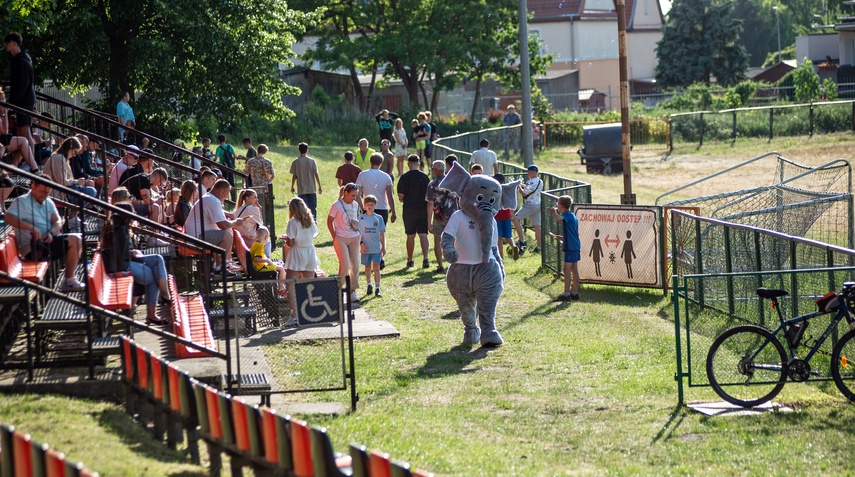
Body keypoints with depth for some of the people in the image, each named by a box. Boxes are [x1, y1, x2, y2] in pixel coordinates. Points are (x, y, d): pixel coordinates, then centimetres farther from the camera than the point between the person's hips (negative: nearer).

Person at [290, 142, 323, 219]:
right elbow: (316, 174, -5)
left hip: (301, 190, -1)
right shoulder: (312, 161, -3)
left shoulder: (295, 162, -4)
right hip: (312, 190, 1)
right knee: (313, 208, 9)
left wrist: (292, 187, 13)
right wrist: (319, 186, 1)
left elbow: (294, 176, -1)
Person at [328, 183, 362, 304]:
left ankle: (352, 291, 14)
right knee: (345, 266, -11)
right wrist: (334, 237, -10)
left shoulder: (355, 204, 6)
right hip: (341, 239, -6)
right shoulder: (337, 205, -11)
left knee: (355, 266, 5)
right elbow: (329, 221, -7)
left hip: (354, 238, 6)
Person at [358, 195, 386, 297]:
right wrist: (361, 243, -10)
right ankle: (369, 286, 29)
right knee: (367, 267, 13)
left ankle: (377, 289, -5)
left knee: (376, 267, -5)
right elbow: (358, 233, 3)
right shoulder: (361, 218, 1)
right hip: (365, 248, 1)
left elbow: (382, 233, 5)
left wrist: (383, 247, 4)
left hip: (376, 248, -1)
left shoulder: (378, 218, 1)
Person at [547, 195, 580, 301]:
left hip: (570, 247, -10)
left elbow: (558, 218, -34)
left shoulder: (567, 215, -11)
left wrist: (554, 211, -15)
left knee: (567, 269, -9)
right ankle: (575, 293, 15)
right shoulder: (572, 216, 18)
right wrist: (561, 238, 22)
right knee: (574, 270, 12)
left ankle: (566, 294, -10)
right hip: (576, 246, 10)